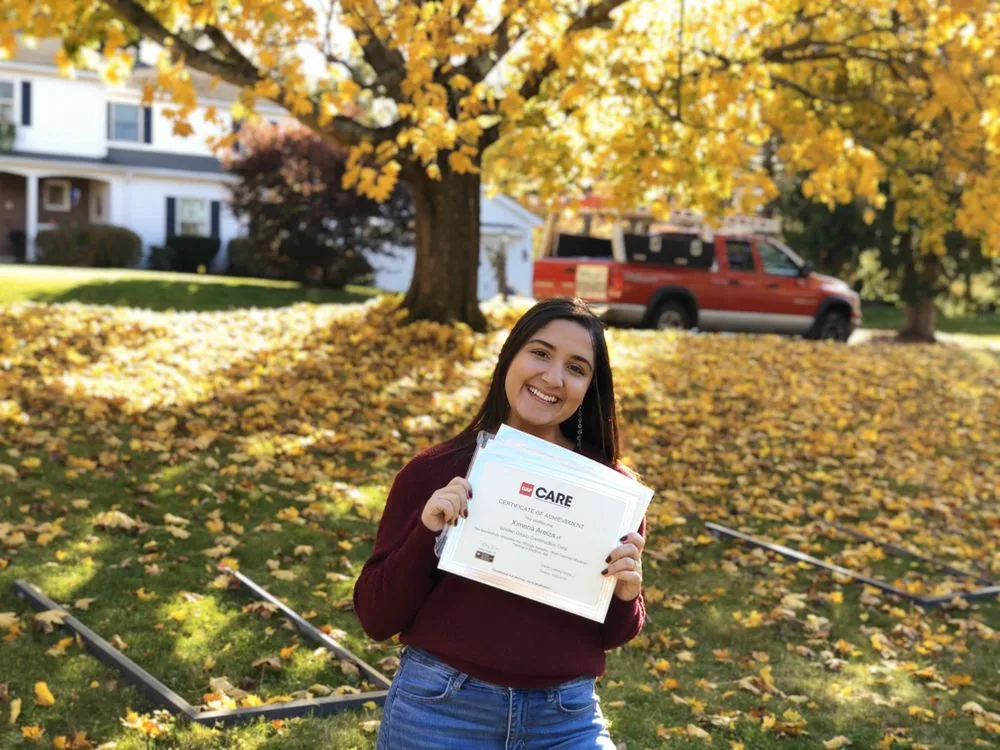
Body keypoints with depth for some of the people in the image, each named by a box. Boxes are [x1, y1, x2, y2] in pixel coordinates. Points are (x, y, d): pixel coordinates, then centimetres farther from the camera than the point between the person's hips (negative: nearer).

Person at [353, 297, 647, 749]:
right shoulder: (434, 472, -7)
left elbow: (611, 635, 8)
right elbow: (376, 618, -5)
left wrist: (625, 596, -13)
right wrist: (426, 535, -19)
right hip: (438, 711, -1)